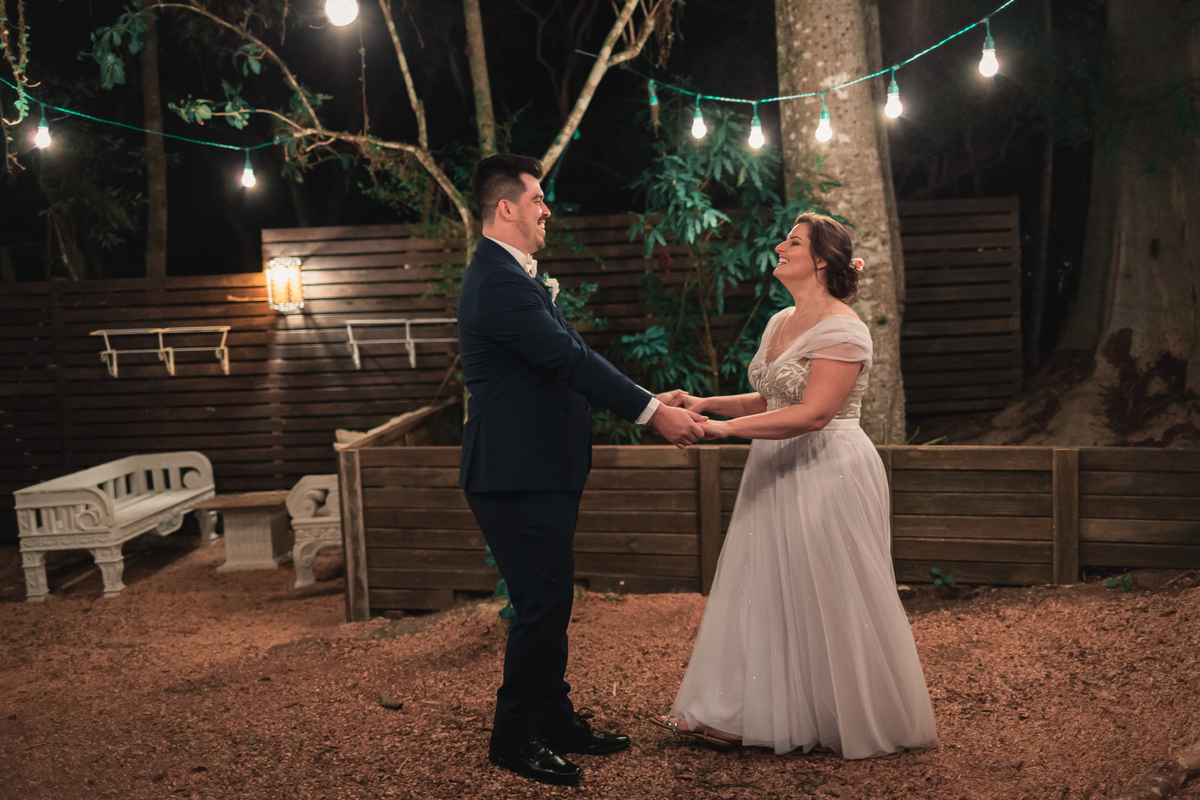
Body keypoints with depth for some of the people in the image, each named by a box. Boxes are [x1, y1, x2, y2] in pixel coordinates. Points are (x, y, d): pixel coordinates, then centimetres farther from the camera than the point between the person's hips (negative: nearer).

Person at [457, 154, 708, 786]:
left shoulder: (511, 276, 16)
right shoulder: (500, 283, -19)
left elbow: (568, 358, 16)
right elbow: (571, 359, -25)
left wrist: (651, 402, 12)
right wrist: (652, 413, -22)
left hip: (537, 471, 11)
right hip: (518, 476, -11)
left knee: (550, 601, 17)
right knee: (541, 604, -2)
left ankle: (555, 720, 30)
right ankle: (514, 737, 13)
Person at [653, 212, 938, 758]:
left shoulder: (841, 330, -15)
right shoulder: (779, 323, 12)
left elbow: (814, 413, -25)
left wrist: (725, 428, -27)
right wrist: (705, 403, 5)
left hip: (829, 474, -8)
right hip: (778, 475, 8)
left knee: (826, 598, 2)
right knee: (766, 591, 11)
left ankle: (848, 725, 20)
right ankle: (739, 715, 19)